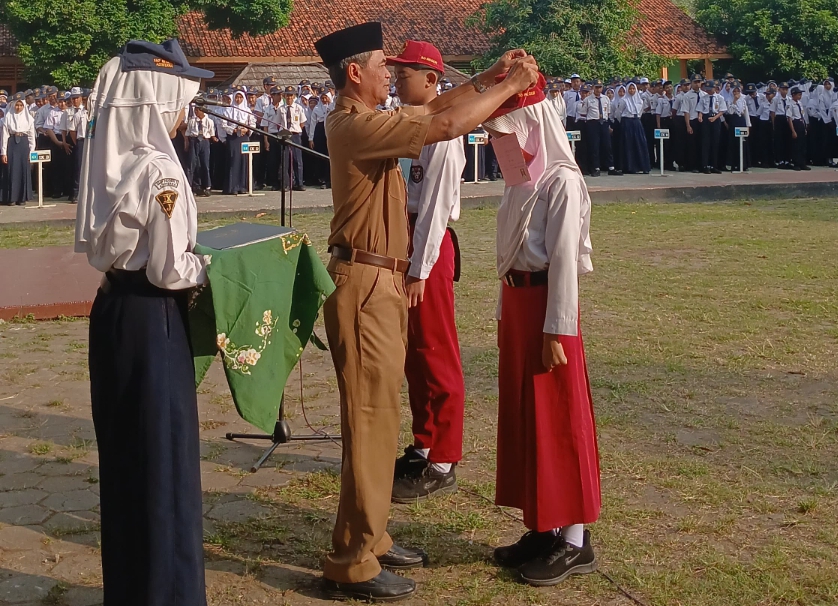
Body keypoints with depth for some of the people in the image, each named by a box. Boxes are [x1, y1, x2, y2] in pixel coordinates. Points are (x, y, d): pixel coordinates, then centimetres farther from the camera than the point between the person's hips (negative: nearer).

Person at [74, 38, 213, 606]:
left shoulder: (110, 163, 5)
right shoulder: (159, 171, -19)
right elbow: (170, 271, -19)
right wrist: (216, 264, -2)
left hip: (113, 305, 9)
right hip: (151, 318, -8)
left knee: (125, 446, 18)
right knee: (162, 448, 3)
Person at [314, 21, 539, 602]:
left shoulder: (366, 120, 13)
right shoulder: (356, 125, -18)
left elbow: (434, 106, 19)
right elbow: (447, 125, -23)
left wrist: (490, 75, 6)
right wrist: (512, 85, -12)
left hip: (385, 281, 10)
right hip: (364, 284, -10)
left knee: (380, 412, 15)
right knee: (370, 419, -6)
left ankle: (369, 538, 26)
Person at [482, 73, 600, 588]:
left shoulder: (561, 181, -15)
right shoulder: (521, 179, 11)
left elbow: (565, 260, -18)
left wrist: (557, 331, -18)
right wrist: (505, 313, 15)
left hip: (547, 305, -9)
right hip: (516, 303, 9)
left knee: (558, 420, -1)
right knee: (523, 417, 13)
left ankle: (575, 542, 10)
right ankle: (544, 527, 24)